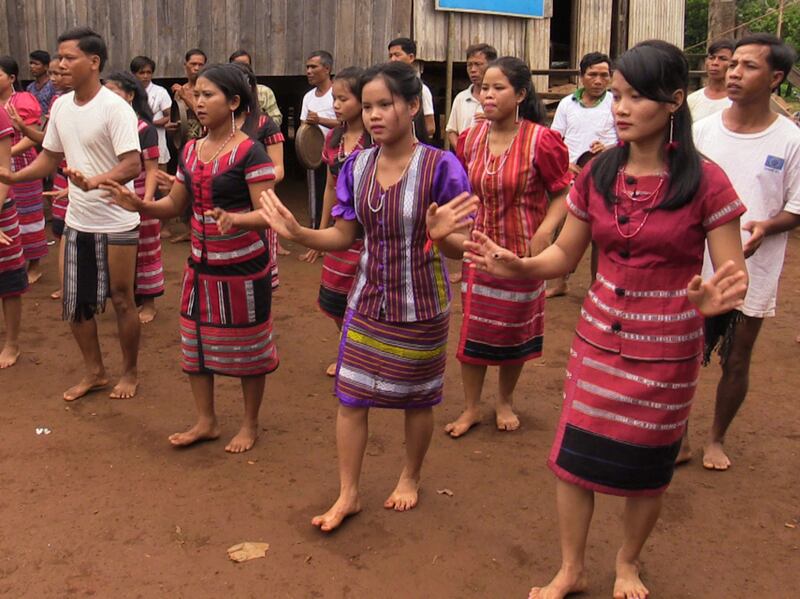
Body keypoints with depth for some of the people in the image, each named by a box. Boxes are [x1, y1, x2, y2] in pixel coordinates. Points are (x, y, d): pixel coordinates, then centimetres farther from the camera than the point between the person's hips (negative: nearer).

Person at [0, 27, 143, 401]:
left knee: (121, 300, 6)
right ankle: (94, 372, 31)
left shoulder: (115, 107, -17)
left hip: (116, 223, -7)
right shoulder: (61, 106, 4)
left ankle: (130, 373, 26)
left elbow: (132, 165, -24)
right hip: (76, 221, 7)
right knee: (74, 302, 13)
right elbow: (50, 158, 13)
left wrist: (95, 181, -40)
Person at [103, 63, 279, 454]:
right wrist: (138, 205, -8)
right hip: (201, 266, 7)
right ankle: (206, 422, 28)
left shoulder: (250, 152, -15)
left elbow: (266, 214, -20)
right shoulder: (191, 151, 6)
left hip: (244, 267, -7)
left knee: (246, 347, 7)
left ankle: (250, 425, 25)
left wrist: (233, 220, -39)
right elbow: (174, 205, 11)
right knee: (195, 342, 12)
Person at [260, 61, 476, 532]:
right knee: (351, 396, 6)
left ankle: (411, 478, 40)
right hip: (368, 302, 4)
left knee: (417, 399, 14)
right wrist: (297, 232, -12)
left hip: (421, 307, -4)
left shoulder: (440, 167, -17)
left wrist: (441, 235, -38)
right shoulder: (357, 167, -2)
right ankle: (348, 494, 22)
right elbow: (344, 236, 3)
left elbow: (459, 246, -16)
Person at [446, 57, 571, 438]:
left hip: (521, 253, -3)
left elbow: (563, 194, -10)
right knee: (472, 328, 6)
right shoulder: (469, 139, 0)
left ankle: (505, 401, 34)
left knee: (514, 331, 12)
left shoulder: (541, 140, -14)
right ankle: (471, 407, 22)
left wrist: (544, 231, -22)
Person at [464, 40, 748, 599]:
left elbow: (734, 274, -12)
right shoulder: (598, 175, -3)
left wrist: (716, 297, -36)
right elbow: (565, 255, 5)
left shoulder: (704, 181, -13)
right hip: (598, 337, 3)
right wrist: (515, 265, -14)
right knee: (574, 455, 7)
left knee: (646, 468, 13)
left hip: (667, 349, -3)